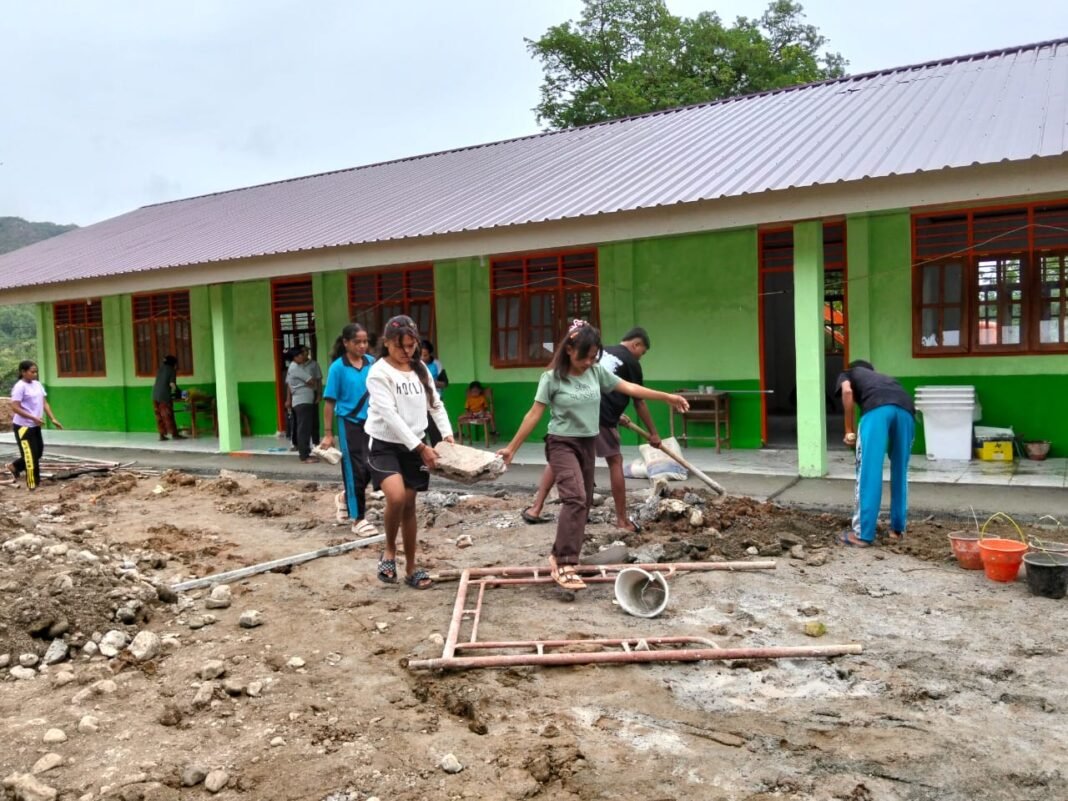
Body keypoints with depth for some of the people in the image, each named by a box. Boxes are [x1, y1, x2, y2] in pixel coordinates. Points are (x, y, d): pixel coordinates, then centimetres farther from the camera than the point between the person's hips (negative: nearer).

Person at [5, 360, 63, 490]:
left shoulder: (38, 384, 9)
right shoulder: (20, 387, -14)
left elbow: (44, 403, 11)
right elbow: (15, 407, -18)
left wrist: (53, 419, 2)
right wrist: (34, 418, -23)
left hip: (35, 426, 8)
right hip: (23, 426, -8)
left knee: (38, 452, 16)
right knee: (31, 455, -3)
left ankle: (15, 466, 36)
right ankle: (33, 484, 6)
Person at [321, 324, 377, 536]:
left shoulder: (372, 362, 2)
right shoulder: (338, 367, -9)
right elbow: (330, 402, -6)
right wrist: (328, 433, -7)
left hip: (371, 422, 5)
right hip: (349, 423, -4)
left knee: (372, 467, 10)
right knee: (356, 469, 0)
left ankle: (345, 498, 38)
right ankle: (358, 519, 12)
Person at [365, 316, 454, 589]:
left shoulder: (421, 369, 6)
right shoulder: (379, 372, -13)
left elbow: (435, 404, 11)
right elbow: (390, 416, -20)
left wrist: (447, 434, -5)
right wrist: (421, 447, -23)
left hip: (413, 445, 5)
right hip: (385, 444, -5)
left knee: (409, 505, 9)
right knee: (396, 497, -26)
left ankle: (411, 568, 19)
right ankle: (389, 552, 0)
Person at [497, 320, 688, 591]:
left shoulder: (598, 372, 1)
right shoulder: (552, 377, -12)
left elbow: (630, 388, 5)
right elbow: (534, 414, -9)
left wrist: (667, 397, 4)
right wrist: (512, 447, -9)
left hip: (588, 443, 6)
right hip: (562, 443, -6)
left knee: (584, 502, 10)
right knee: (575, 498, -22)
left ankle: (559, 556, 26)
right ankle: (565, 566, -21)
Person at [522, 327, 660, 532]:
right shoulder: (631, 362, 7)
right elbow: (639, 402, 12)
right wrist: (653, 433, 19)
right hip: (601, 417, -5)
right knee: (615, 461, 8)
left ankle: (535, 508, 9)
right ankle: (622, 520, 14)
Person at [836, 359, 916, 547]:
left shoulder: (848, 374, 33)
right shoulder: (883, 378, 45)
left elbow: (847, 391, 7)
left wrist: (849, 430, 11)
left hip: (877, 408, -5)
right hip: (906, 409, 5)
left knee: (867, 472, 0)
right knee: (900, 472, 19)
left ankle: (862, 534, 3)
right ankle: (897, 529, 27)